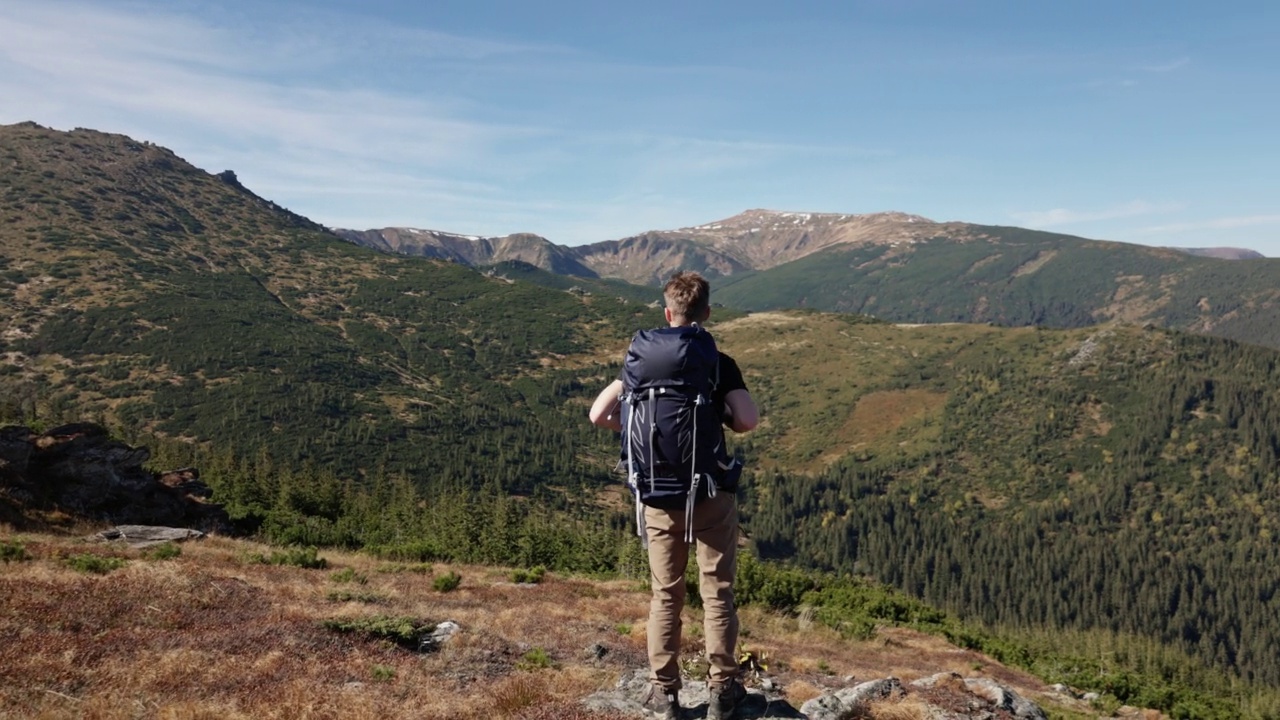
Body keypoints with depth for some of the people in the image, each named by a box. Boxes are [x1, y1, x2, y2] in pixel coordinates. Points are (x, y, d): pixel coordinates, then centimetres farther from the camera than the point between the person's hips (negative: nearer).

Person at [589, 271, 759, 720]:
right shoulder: (720, 363, -7)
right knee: (717, 592, 10)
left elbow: (599, 414, -7)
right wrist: (724, 422, 4)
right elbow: (748, 419, -18)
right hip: (712, 491, -2)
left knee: (666, 594, 12)